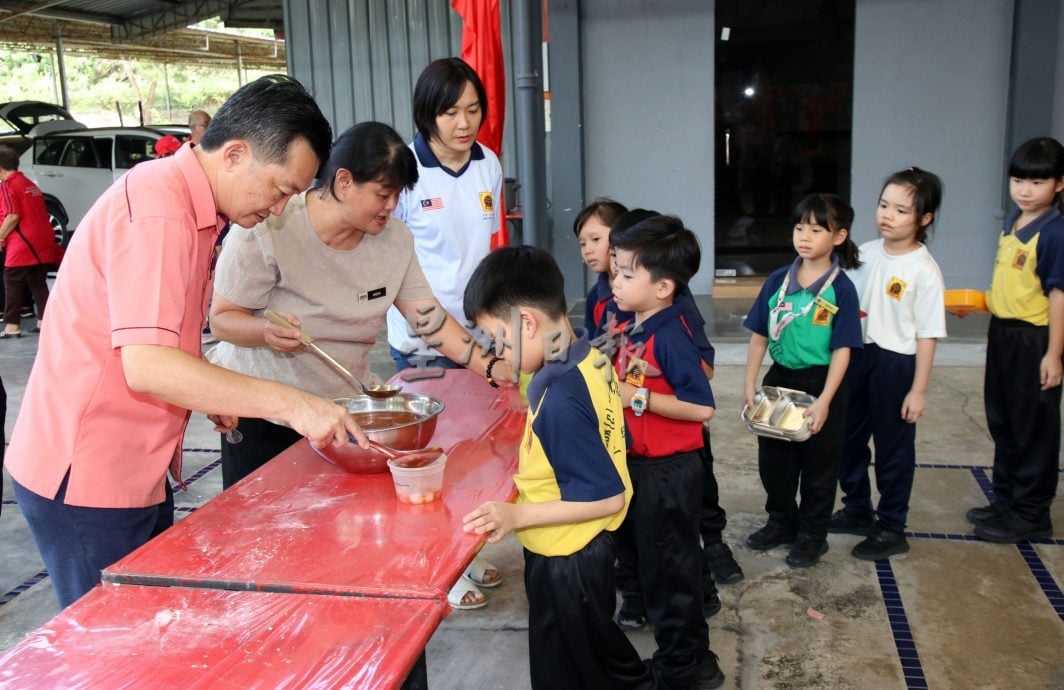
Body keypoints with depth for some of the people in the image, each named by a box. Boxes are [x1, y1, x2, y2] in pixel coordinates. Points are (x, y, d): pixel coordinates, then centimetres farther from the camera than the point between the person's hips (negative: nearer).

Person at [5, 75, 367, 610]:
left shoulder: (191, 206, 10)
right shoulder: (156, 208, -22)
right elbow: (145, 366, -32)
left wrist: (213, 396, 6)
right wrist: (290, 404, -31)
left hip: (137, 471, 9)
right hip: (86, 479, -9)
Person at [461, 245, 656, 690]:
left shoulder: (560, 401, -32)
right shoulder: (590, 359, -5)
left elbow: (606, 497, -28)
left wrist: (518, 515, -28)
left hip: (565, 561, -9)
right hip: (588, 548, 9)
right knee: (595, 639, 31)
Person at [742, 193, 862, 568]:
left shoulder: (841, 289, -13)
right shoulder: (777, 280, -1)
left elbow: (842, 350, -14)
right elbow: (759, 336, 2)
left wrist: (824, 401, -19)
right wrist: (750, 384, -3)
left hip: (820, 383, -4)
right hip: (779, 378, 4)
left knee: (818, 465, 10)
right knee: (772, 460, 16)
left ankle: (812, 535, 27)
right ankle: (781, 522, 36)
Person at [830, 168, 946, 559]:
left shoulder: (924, 270, -15)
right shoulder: (864, 253, 1)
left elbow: (927, 334, -13)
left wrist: (918, 390, -13)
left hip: (896, 363, -6)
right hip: (856, 355, 6)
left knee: (893, 449, 8)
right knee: (848, 438, 18)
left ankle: (891, 529, 23)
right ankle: (857, 510, 37)